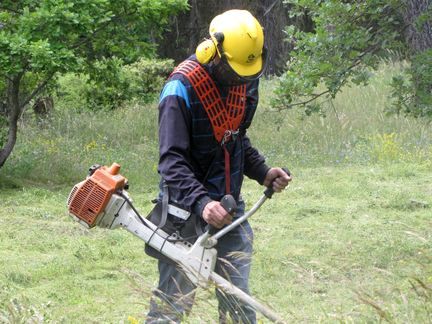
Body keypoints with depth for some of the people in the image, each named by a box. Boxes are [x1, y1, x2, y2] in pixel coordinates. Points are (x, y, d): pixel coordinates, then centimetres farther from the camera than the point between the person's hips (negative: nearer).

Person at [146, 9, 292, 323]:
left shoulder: (245, 81, 4)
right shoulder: (182, 89, -19)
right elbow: (172, 161, -24)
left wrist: (263, 173, 4)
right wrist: (200, 203, -38)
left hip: (230, 207, 7)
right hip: (189, 211, -7)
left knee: (238, 299, 9)